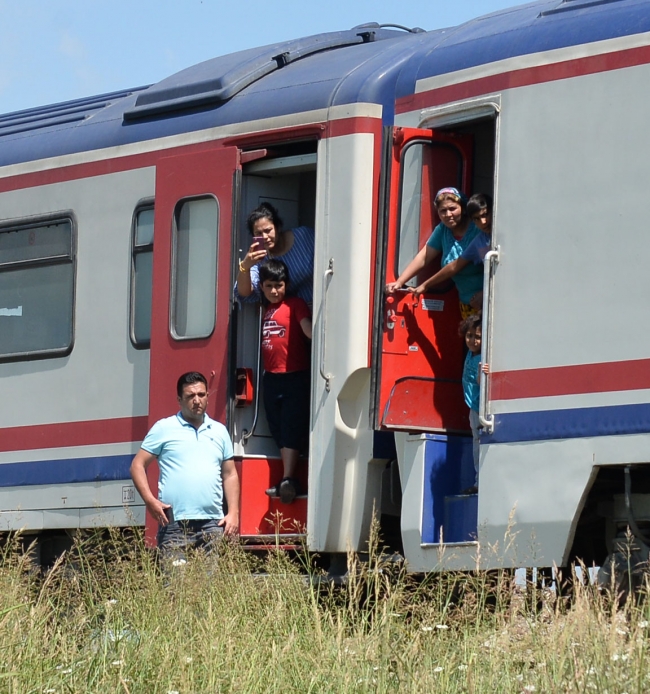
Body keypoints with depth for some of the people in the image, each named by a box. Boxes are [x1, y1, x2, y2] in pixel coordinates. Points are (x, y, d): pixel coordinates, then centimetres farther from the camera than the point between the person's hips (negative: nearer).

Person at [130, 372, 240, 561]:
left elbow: (230, 475, 20)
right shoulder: (164, 428, 7)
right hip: (174, 524, -3)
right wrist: (150, 500, -9)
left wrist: (233, 513, 8)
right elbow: (138, 465, 6)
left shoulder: (220, 431, 18)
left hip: (212, 523, 3)